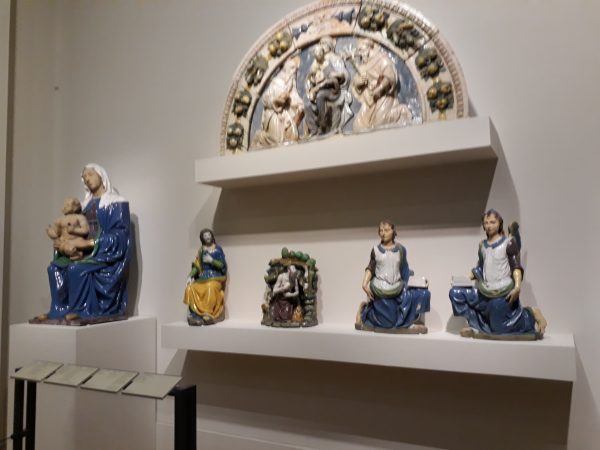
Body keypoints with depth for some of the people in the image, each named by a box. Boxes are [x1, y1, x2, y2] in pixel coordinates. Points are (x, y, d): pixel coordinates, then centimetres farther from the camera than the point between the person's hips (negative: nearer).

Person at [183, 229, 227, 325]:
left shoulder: (218, 249, 6)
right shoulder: (201, 250, 15)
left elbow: (222, 265, 0)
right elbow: (196, 266, 9)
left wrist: (211, 260, -12)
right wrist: (190, 276, -6)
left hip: (215, 277, -4)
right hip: (203, 277, 4)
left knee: (210, 288, -37)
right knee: (191, 288, -25)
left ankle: (208, 315, -33)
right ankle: (196, 314, -23)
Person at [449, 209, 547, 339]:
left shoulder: (509, 242, -6)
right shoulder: (482, 245, 10)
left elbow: (516, 266, -11)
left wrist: (517, 287, -25)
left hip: (503, 294, -6)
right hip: (485, 293, 6)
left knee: (501, 330, -4)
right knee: (455, 293, -5)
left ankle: (531, 313, 19)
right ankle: (477, 326, 1)